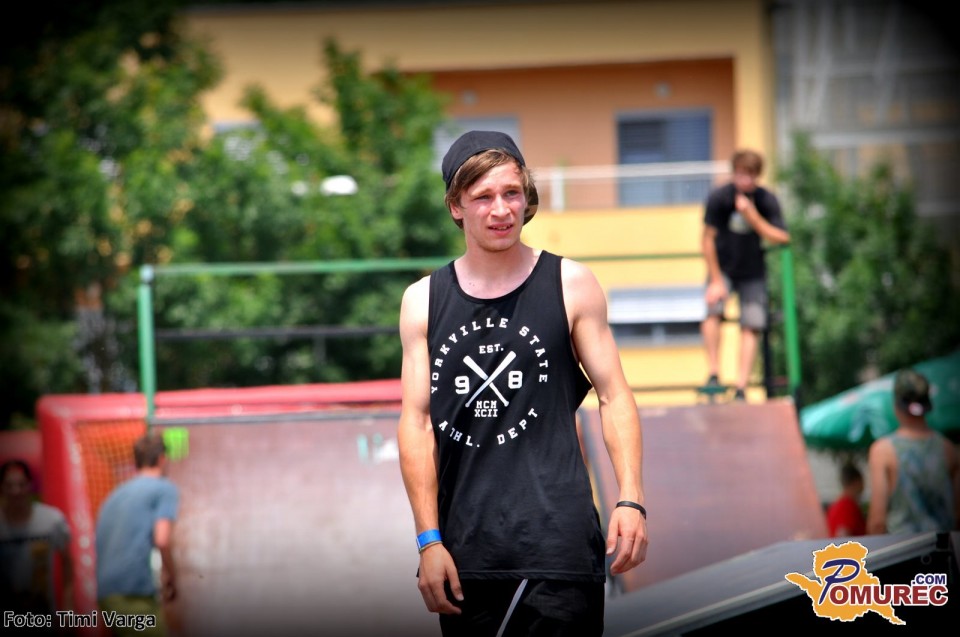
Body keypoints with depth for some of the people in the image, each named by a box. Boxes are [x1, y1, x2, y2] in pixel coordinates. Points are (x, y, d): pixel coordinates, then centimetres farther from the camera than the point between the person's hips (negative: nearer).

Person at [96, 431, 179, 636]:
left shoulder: (116, 494, 25)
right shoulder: (165, 488, 3)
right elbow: (162, 539, -12)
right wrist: (170, 575, 4)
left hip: (106, 592, 8)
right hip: (135, 591, -8)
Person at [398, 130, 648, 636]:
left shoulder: (570, 285, 4)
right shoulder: (424, 301, 7)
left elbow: (614, 396, 4)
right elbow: (416, 423, 5)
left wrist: (630, 499, -9)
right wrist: (429, 540, -2)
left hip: (556, 543, -2)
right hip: (466, 551, 2)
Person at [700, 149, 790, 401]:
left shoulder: (767, 200, -10)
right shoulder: (719, 197, -14)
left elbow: (781, 238, -16)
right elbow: (708, 239, -9)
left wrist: (753, 217, -28)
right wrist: (716, 281, -11)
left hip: (752, 273, 1)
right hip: (722, 269, -1)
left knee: (751, 325, -9)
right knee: (713, 311, -25)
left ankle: (741, 388, -7)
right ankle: (713, 373, -19)